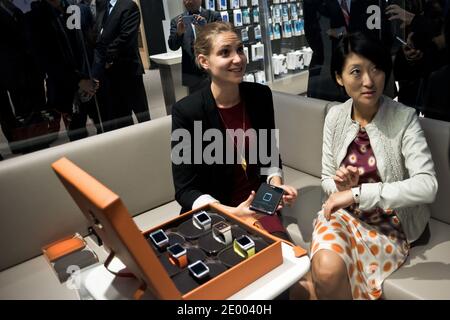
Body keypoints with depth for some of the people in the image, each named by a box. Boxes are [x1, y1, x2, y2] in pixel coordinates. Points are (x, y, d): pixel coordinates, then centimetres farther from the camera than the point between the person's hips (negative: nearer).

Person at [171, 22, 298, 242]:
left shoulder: (261, 95, -4)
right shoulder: (186, 111, -17)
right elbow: (186, 189, -14)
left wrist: (276, 185, -7)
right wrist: (232, 213, -28)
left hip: (258, 205, 4)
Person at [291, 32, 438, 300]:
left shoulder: (404, 119, -13)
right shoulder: (335, 116, -1)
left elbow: (427, 186, -24)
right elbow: (327, 180, 6)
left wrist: (358, 193, -28)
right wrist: (339, 185, -17)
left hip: (389, 223, -2)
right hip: (342, 214, 2)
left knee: (327, 278, -24)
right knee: (327, 270, -28)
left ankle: (313, 284, 8)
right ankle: (315, 283, 3)